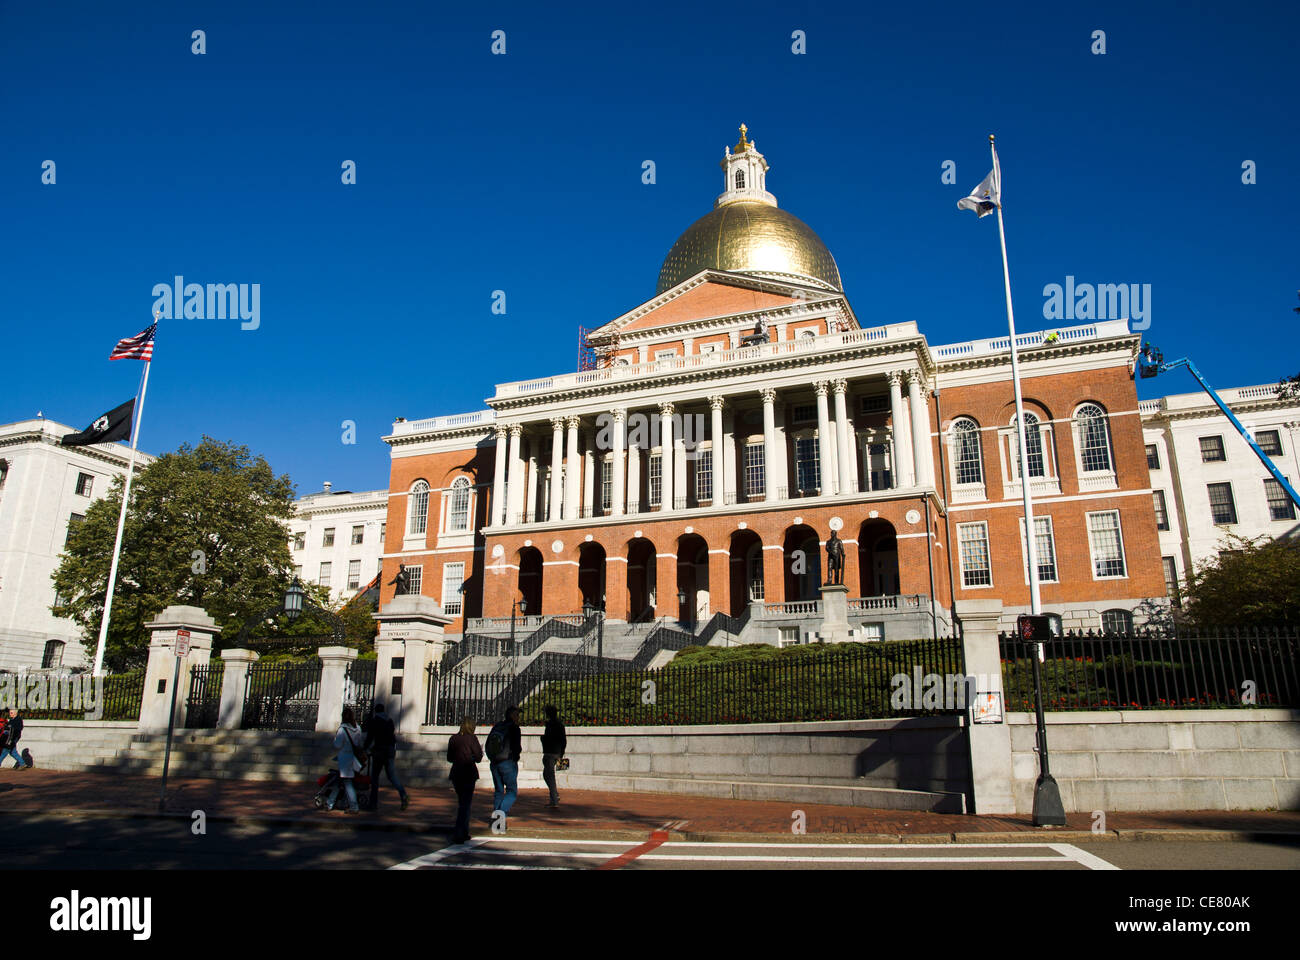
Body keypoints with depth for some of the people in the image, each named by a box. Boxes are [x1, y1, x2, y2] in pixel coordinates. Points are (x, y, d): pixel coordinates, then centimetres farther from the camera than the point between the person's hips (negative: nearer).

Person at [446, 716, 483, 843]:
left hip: (456, 773, 5)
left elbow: (449, 758, 11)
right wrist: (480, 751, 14)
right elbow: (478, 757, -7)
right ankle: (458, 835, -10)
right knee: (465, 803, -1)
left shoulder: (453, 738, 5)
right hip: (468, 773, -5)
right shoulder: (471, 738, -9)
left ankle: (464, 832, 23)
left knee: (462, 802, 19)